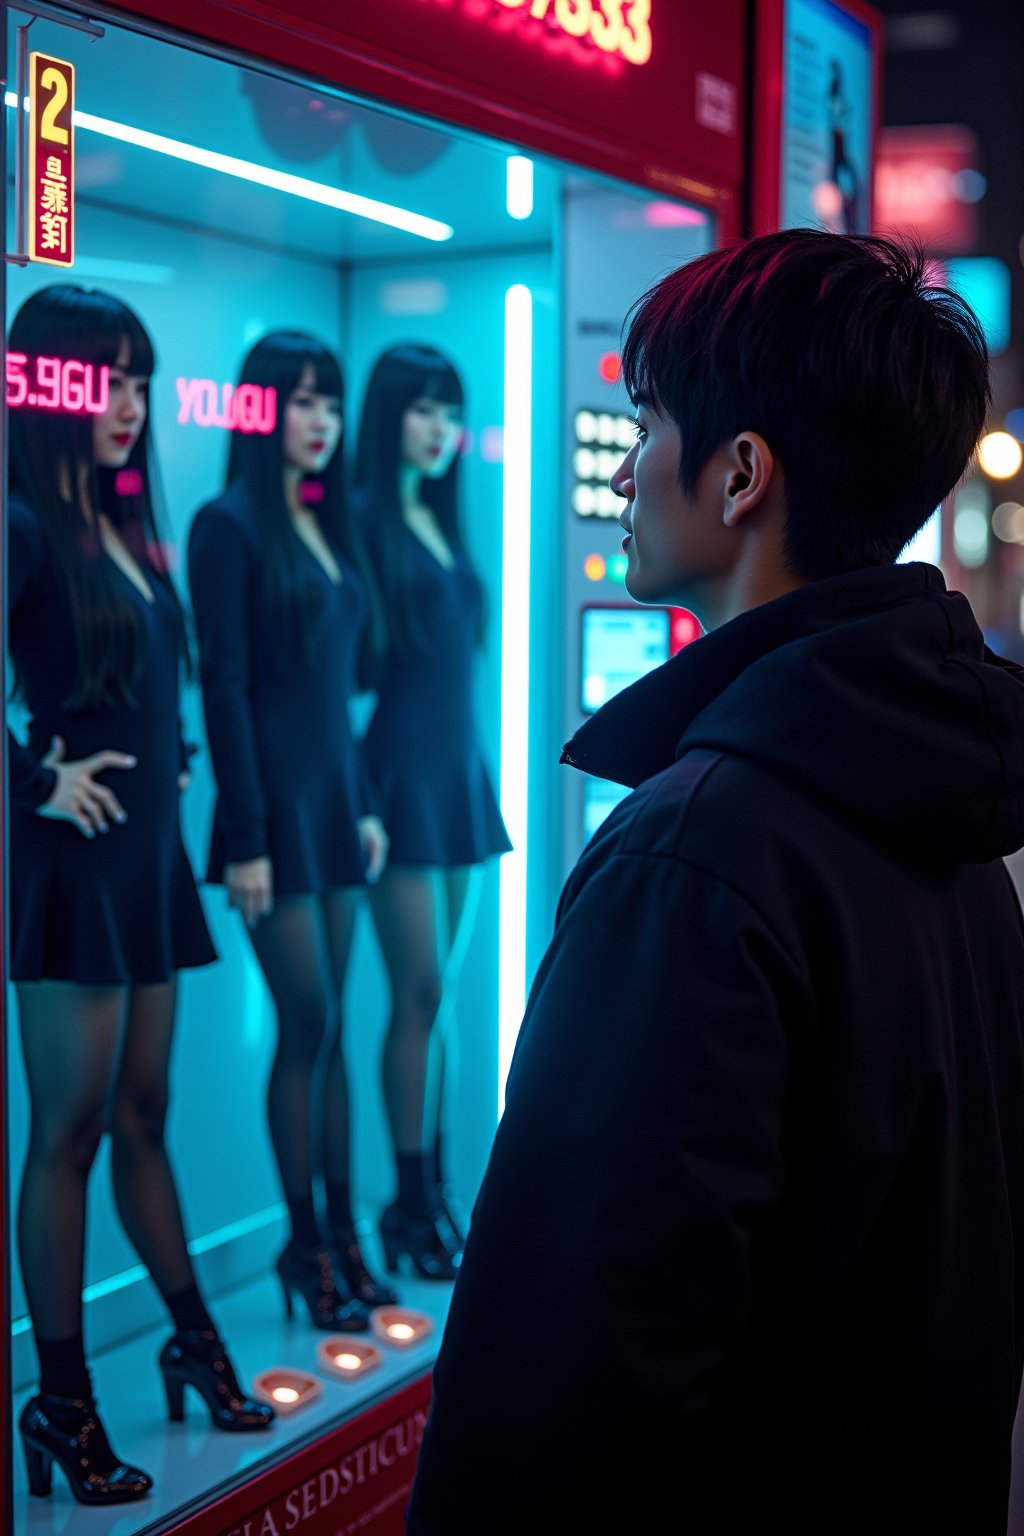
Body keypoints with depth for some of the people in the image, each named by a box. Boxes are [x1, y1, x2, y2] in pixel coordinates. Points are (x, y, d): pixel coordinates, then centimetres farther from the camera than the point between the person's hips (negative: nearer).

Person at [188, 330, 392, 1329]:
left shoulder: (327, 526, 14)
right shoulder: (230, 525, -8)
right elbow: (223, 686, -13)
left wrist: (367, 804, 15)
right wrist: (246, 838, -16)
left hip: (335, 800, 7)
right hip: (276, 805, -7)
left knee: (329, 1027, 10)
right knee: (308, 1023, -4)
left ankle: (341, 1233, 17)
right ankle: (306, 1245, 8)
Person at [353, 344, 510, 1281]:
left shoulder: (437, 519, 16)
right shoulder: (364, 518, -7)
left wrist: (467, 772, 14)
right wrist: (365, 799, -17)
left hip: (459, 772, 8)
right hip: (400, 773, -8)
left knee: (446, 997, 10)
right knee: (420, 994, -5)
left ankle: (437, 1191, 18)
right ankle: (413, 1207, 5)